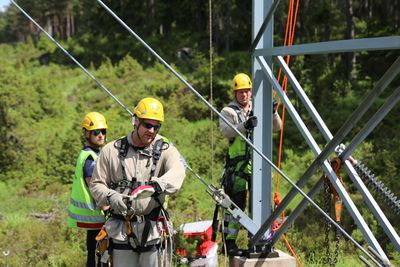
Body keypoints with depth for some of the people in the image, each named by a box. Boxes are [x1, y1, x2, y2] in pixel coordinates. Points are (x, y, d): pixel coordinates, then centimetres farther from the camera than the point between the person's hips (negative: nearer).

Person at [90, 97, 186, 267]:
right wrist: (110, 197, -14)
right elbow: (96, 184, 9)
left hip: (151, 230, 0)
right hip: (120, 229, 1)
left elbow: (177, 172, -21)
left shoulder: (165, 150, 1)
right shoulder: (112, 150, 6)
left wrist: (158, 185, -42)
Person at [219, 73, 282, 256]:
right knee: (236, 203, -6)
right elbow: (226, 130, -18)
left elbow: (277, 127, 10)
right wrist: (245, 126, -36)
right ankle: (230, 242, -1)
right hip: (238, 164, -5)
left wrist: (273, 113, -10)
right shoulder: (229, 111, 1)